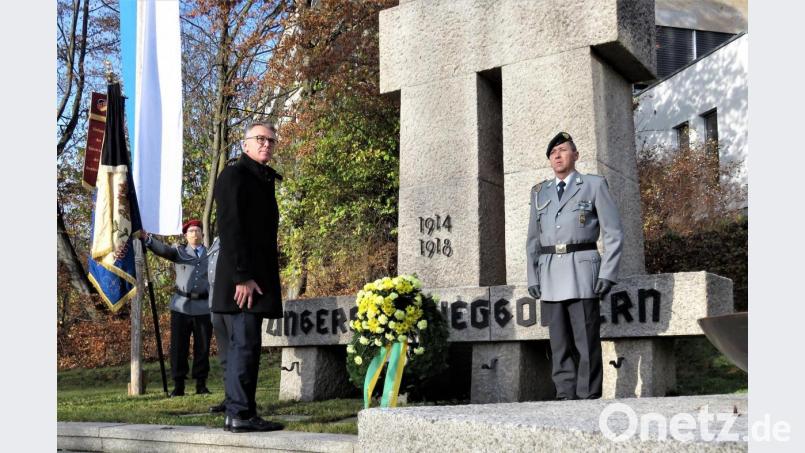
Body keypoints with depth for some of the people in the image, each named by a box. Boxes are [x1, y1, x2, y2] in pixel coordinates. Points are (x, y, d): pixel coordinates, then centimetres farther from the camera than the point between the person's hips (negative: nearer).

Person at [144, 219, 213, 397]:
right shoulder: (179, 251, 8)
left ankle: (201, 384, 13)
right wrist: (147, 239, -28)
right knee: (178, 347, 0)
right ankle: (178, 385, 8)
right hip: (182, 306, -1)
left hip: (204, 307, 1)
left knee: (202, 348, 4)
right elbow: (163, 249, -10)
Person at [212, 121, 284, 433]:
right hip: (244, 277, -10)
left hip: (258, 274, 10)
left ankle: (240, 412, 17)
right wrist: (242, 276, -21)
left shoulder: (263, 179, 20)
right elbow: (230, 229, -16)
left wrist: (260, 276, 16)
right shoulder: (235, 174, -7)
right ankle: (239, 414, -5)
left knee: (244, 344, 11)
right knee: (246, 342, -9)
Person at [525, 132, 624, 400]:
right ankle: (565, 396, 8)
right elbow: (533, 239, 18)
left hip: (582, 270, -4)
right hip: (549, 275, 4)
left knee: (587, 341, -6)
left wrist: (608, 274, -8)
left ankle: (588, 398, -2)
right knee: (559, 343, 4)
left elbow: (613, 233, 2)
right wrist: (533, 277, 7)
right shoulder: (539, 192, 18)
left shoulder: (594, 185, 7)